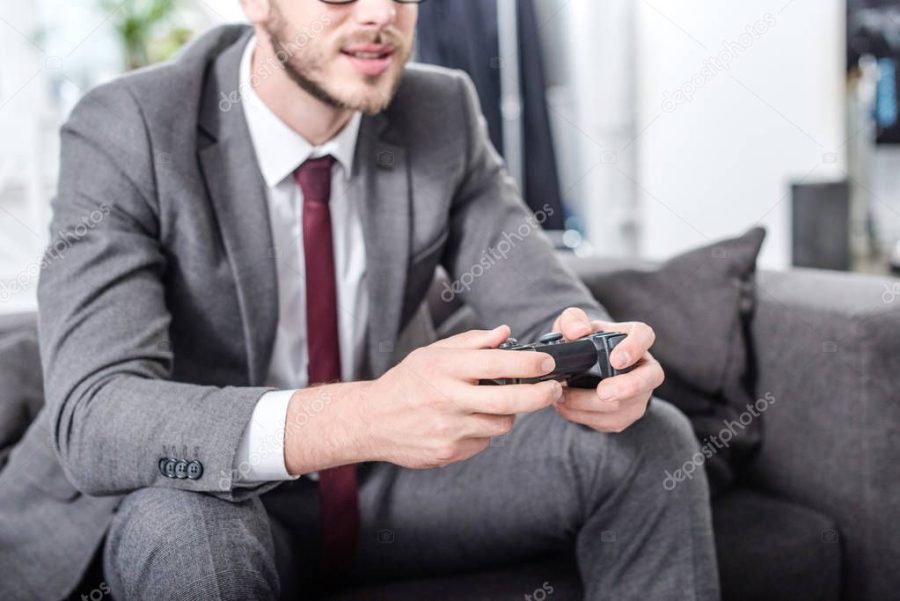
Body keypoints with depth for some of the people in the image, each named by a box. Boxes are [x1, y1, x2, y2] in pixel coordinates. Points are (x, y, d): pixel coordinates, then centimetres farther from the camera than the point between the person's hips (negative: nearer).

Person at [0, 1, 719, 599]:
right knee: (183, 522, -38)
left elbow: (548, 307, -8)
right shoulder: (125, 133, -21)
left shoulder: (443, 115, -8)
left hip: (391, 486, 4)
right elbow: (92, 417, -33)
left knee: (650, 441, -11)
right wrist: (357, 419, -49)